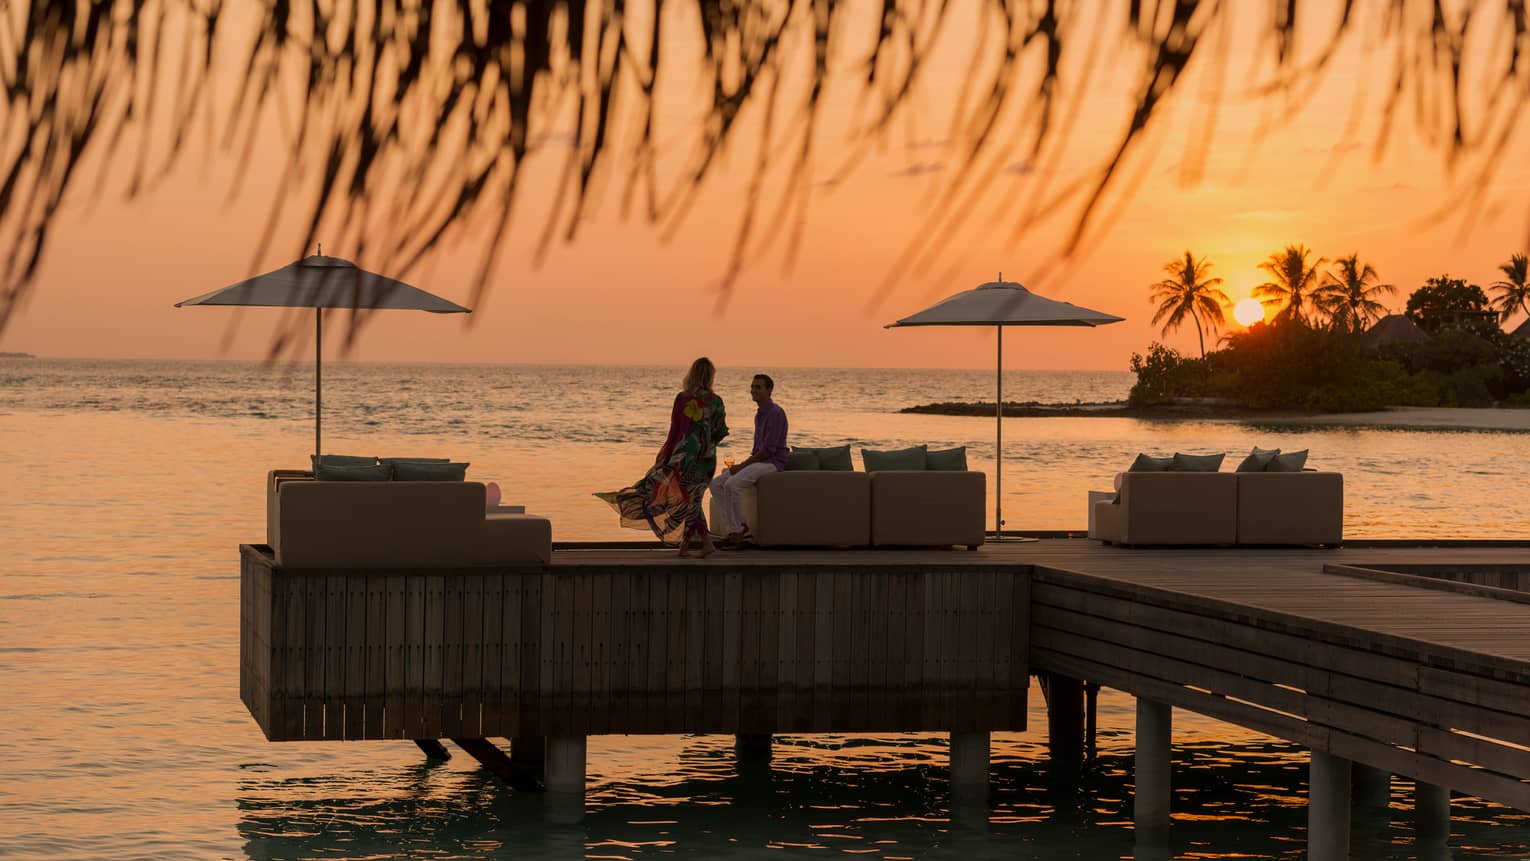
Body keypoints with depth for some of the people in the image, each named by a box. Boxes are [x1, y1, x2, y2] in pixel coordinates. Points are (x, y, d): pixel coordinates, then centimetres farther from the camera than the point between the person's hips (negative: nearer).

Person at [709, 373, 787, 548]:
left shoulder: (775, 413, -14)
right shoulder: (759, 415, 19)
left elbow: (768, 449, -20)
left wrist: (743, 465, -16)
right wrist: (742, 465, 7)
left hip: (772, 463, -10)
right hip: (758, 462, 10)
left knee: (732, 485, -29)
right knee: (716, 484, -3)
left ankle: (738, 531, -19)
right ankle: (735, 528, -6)